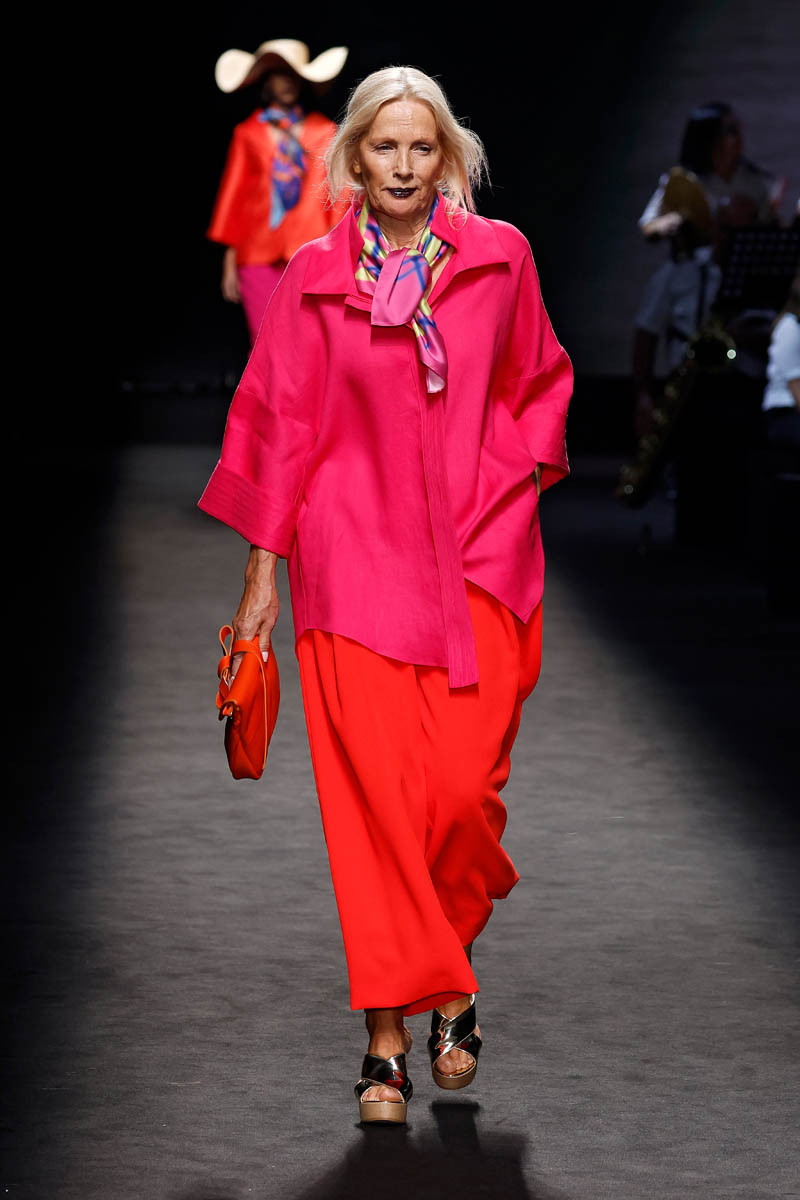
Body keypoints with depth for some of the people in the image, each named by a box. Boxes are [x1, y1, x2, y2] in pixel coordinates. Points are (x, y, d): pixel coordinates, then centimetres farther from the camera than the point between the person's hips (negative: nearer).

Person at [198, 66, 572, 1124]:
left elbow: (538, 385, 18)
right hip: (356, 560, 0)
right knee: (372, 795, -5)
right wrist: (263, 573, 5)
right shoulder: (315, 279, 4)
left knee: (463, 786, -9)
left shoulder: (499, 257, 5)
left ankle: (449, 967, 19)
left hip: (477, 557, 0)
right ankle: (390, 1036, 2)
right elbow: (284, 424, 6)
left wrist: (510, 480, 5)